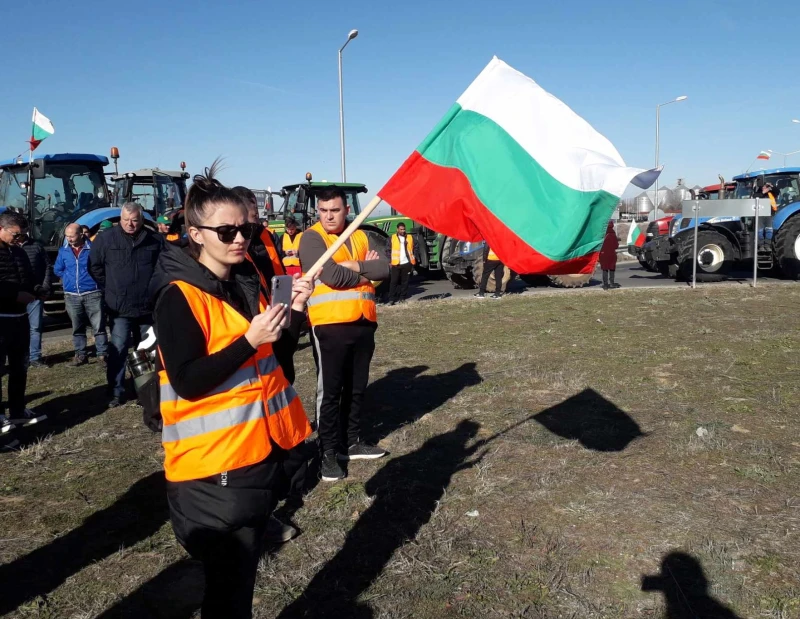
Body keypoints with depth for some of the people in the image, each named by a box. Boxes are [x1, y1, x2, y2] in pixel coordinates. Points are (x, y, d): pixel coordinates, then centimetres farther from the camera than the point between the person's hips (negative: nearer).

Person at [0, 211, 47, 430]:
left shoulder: (19, 252, 13)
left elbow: (29, 278, 20)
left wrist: (30, 293, -1)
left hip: (19, 317, 8)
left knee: (19, 367, 14)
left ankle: (18, 411, 25)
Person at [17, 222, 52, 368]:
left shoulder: (37, 246, 6)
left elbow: (48, 267, 7)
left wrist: (45, 288, -2)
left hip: (36, 294, 1)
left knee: (36, 327, 6)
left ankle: (35, 358, 13)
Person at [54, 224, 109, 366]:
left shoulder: (93, 248, -6)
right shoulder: (63, 251, 9)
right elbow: (58, 270, 21)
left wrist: (94, 279, -2)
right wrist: (69, 279, 12)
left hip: (92, 294, -4)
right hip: (72, 295, 4)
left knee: (98, 326, -3)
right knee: (77, 327, 11)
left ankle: (103, 354, 2)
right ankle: (80, 354, 20)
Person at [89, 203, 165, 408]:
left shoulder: (155, 239, -2)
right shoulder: (106, 238, -3)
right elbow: (94, 266, 5)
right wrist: (111, 288, 3)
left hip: (149, 305, 2)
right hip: (120, 306, -2)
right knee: (118, 350, -5)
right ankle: (116, 392, 3)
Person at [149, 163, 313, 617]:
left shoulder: (249, 280, 7)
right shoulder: (179, 296, -17)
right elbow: (188, 382, -22)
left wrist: (294, 312, -2)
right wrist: (250, 340, -28)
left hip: (262, 444, 8)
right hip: (214, 460, -7)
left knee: (247, 563, 22)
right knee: (229, 578, 4)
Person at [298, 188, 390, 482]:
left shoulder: (360, 237, 13)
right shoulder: (312, 238, -5)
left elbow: (385, 269, 0)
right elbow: (331, 276, -19)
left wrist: (354, 266, -13)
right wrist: (365, 274, -5)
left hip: (363, 324, 6)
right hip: (330, 325, -6)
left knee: (357, 388, 14)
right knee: (330, 391, 1)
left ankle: (351, 442, 28)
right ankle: (328, 452, 10)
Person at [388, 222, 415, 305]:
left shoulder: (409, 238, 9)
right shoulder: (393, 238, 2)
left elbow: (413, 250, 11)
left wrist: (413, 263, 5)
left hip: (406, 263, 3)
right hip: (396, 264, -3)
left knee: (405, 282, 6)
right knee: (394, 281, -4)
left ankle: (402, 298, 14)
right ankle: (391, 299, -2)